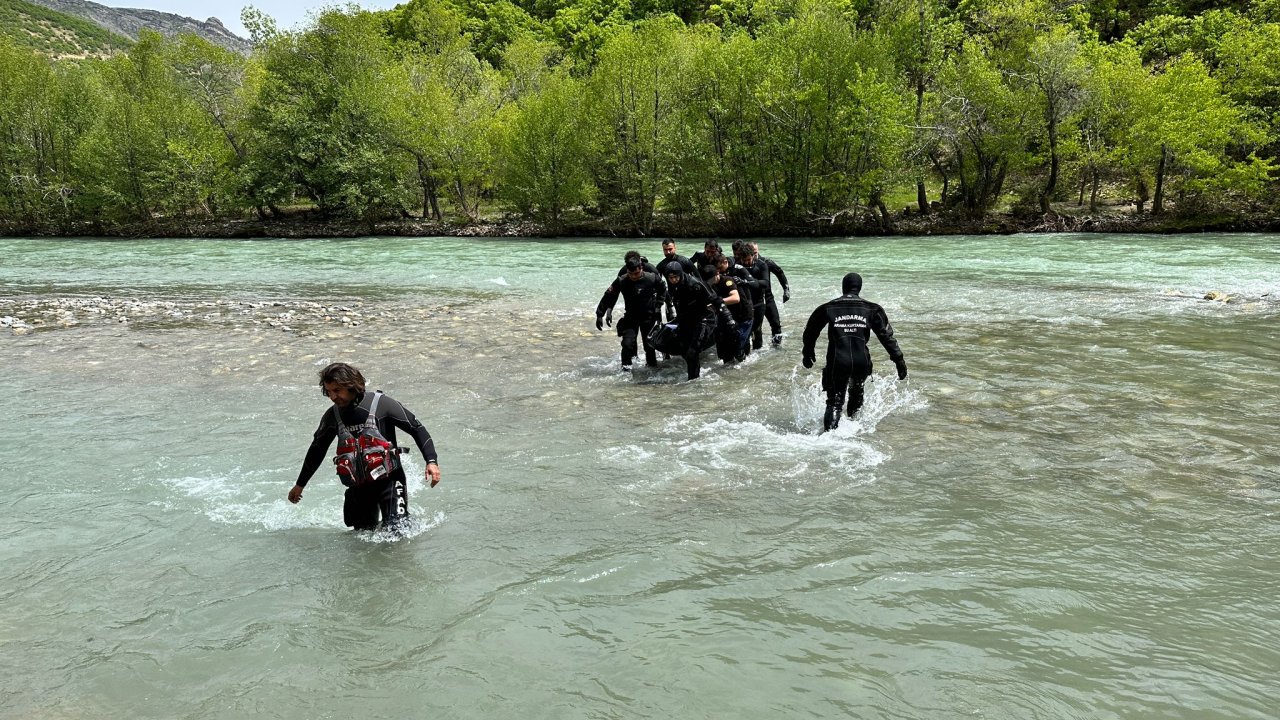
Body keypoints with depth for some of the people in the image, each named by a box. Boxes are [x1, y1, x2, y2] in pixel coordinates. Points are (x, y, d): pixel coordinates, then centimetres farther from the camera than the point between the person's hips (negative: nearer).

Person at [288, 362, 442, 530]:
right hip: (358, 485, 4)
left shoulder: (381, 404, -12)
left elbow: (417, 428, -8)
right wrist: (300, 485, 23)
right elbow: (317, 449, 17)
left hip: (389, 477, -4)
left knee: (396, 529, -15)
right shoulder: (332, 416, 1)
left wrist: (432, 461, -20)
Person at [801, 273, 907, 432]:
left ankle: (829, 431, -17)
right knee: (856, 393, 28)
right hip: (862, 363, 1)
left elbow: (810, 332, 14)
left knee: (834, 401, 4)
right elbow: (886, 335, 4)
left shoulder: (827, 308, 5)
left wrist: (807, 354, 29)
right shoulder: (871, 309, 6)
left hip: (837, 362, -1)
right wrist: (899, 360, 8)